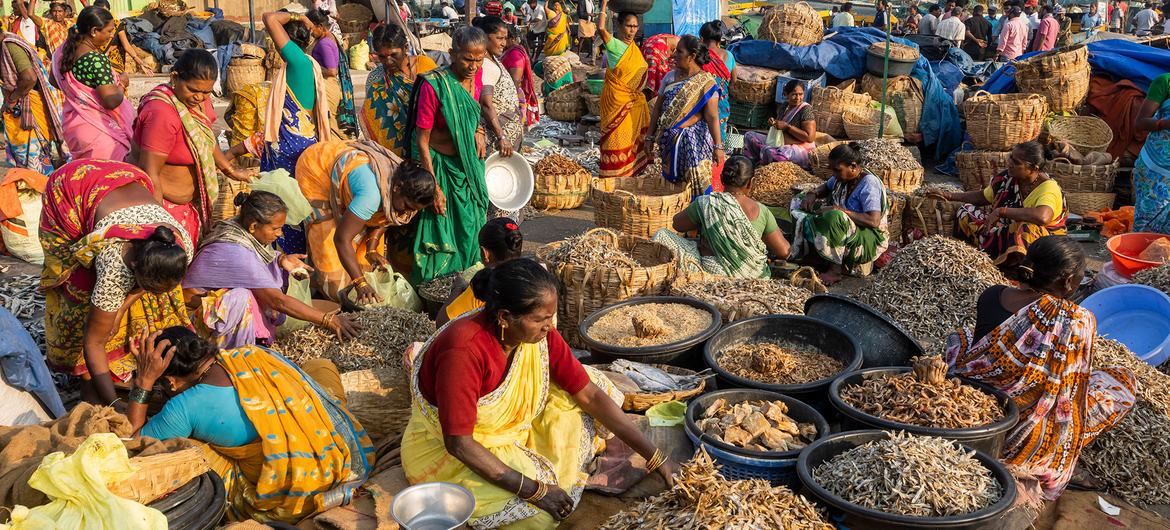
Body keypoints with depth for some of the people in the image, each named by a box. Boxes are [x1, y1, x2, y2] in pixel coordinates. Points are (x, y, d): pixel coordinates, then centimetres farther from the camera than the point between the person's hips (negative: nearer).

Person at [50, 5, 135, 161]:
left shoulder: (66, 48, 3)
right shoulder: (97, 59, -24)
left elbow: (54, 81, 18)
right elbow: (112, 101, -28)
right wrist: (122, 83, -10)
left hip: (73, 123, 9)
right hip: (98, 131, -9)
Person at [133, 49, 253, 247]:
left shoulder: (199, 99, -1)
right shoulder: (163, 113, -27)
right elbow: (149, 173, -26)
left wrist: (230, 170, 24)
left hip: (187, 203, 9)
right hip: (160, 202, -9)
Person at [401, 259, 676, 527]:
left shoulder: (539, 333, -14)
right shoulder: (464, 350, -34)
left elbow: (592, 395, -9)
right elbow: (458, 443, -31)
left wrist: (655, 457, -12)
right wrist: (533, 490, -30)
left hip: (507, 432, 7)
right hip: (448, 453, -7)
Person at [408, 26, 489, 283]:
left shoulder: (475, 78, -1)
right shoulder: (433, 86, -21)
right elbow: (421, 142, -17)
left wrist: (478, 132, -1)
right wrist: (433, 187, -18)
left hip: (469, 165, 6)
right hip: (442, 168, -6)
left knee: (469, 230, 15)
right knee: (442, 233, 1)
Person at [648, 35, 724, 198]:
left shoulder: (706, 82, -10)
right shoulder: (670, 76, 6)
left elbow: (712, 117, -13)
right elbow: (658, 107, 11)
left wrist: (718, 146, -18)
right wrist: (650, 136, 10)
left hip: (693, 141, -5)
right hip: (669, 140, 5)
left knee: (697, 184, -6)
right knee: (670, 182, 11)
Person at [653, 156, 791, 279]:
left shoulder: (705, 205, -15)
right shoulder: (761, 211, -10)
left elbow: (676, 224, 3)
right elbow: (784, 252, -4)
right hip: (754, 276, 3)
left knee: (662, 236, 13)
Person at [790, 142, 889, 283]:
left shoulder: (869, 184, -22)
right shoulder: (842, 176, 2)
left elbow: (874, 221, -32)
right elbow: (826, 187, 25)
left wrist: (840, 210, -33)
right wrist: (813, 194, 1)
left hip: (870, 240, -9)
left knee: (834, 217, -40)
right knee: (800, 202, 4)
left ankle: (835, 270, -24)